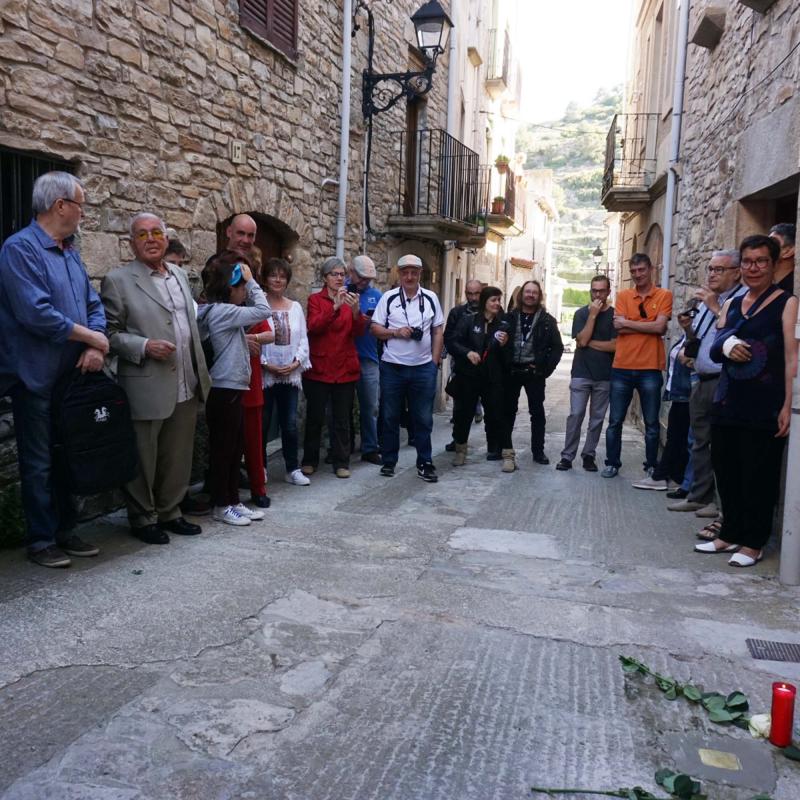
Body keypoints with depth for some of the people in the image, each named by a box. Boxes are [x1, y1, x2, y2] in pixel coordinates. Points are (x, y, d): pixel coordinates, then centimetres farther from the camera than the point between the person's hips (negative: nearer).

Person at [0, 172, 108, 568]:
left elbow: (93, 305, 11)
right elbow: (37, 313, -23)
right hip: (37, 378, -8)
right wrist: (90, 337, -13)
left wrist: (96, 347, -8)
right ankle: (40, 541, 15)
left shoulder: (70, 252, 13)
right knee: (39, 463, 3)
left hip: (72, 375, 8)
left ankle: (64, 531, 27)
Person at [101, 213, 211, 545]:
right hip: (147, 390, -5)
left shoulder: (180, 275, 13)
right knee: (144, 460, 7)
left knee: (178, 458, 14)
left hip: (185, 389, 6)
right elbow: (110, 333, -7)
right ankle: (143, 518, 24)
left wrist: (201, 375, 16)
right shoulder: (118, 280, -5)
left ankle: (169, 512, 30)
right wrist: (144, 346, -21)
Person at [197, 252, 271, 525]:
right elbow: (263, 311, -18)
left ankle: (233, 501, 23)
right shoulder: (221, 311, -15)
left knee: (235, 449, 14)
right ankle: (221, 506, 11)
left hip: (233, 390, 10)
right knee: (222, 450, 1)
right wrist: (251, 281, -9)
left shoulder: (225, 311, 15)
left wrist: (249, 285, 7)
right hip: (224, 392, -10)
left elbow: (253, 309, 18)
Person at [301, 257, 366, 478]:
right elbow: (313, 326, -17)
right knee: (315, 417, 5)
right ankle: (310, 460, 18)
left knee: (343, 419, 6)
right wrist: (335, 307, -27)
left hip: (345, 368, 2)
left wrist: (355, 310, -23)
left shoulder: (350, 299, 9)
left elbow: (359, 331, -4)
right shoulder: (315, 299, 1)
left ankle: (342, 462, 14)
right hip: (319, 368, -2)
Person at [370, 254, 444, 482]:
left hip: (424, 368, 1)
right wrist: (396, 332, -17)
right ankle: (389, 461, 19)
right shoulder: (388, 298, -1)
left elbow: (438, 332, 7)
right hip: (392, 367, -1)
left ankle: (425, 463, 14)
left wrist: (435, 362, 1)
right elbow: (375, 329, -1)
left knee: (423, 418, 5)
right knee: (390, 417, 8)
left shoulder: (431, 298, 5)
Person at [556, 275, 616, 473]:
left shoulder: (615, 314, 1)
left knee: (597, 418, 6)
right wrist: (593, 315, -11)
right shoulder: (582, 313, 5)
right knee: (575, 415, -4)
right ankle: (567, 456, 1)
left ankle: (589, 455, 15)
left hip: (604, 376, 0)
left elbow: (614, 345, -9)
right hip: (581, 373, 0)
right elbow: (581, 341, -9)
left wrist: (589, 343, -7)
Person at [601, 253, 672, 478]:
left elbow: (660, 327, -12)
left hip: (650, 369, -2)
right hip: (622, 368, 2)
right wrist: (649, 326, -10)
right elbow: (618, 327, -6)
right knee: (615, 421, 7)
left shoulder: (664, 295, 2)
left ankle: (651, 466, 19)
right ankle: (612, 463, 19)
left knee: (652, 423, 7)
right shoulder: (623, 296, 7)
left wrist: (628, 322, -7)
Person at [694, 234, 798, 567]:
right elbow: (713, 351, 14)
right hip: (728, 402, 6)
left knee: (758, 475, 0)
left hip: (765, 406, -6)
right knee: (726, 471, 11)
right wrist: (726, 345, -10)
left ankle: (753, 542, 12)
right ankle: (730, 534, 24)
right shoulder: (731, 304, 15)